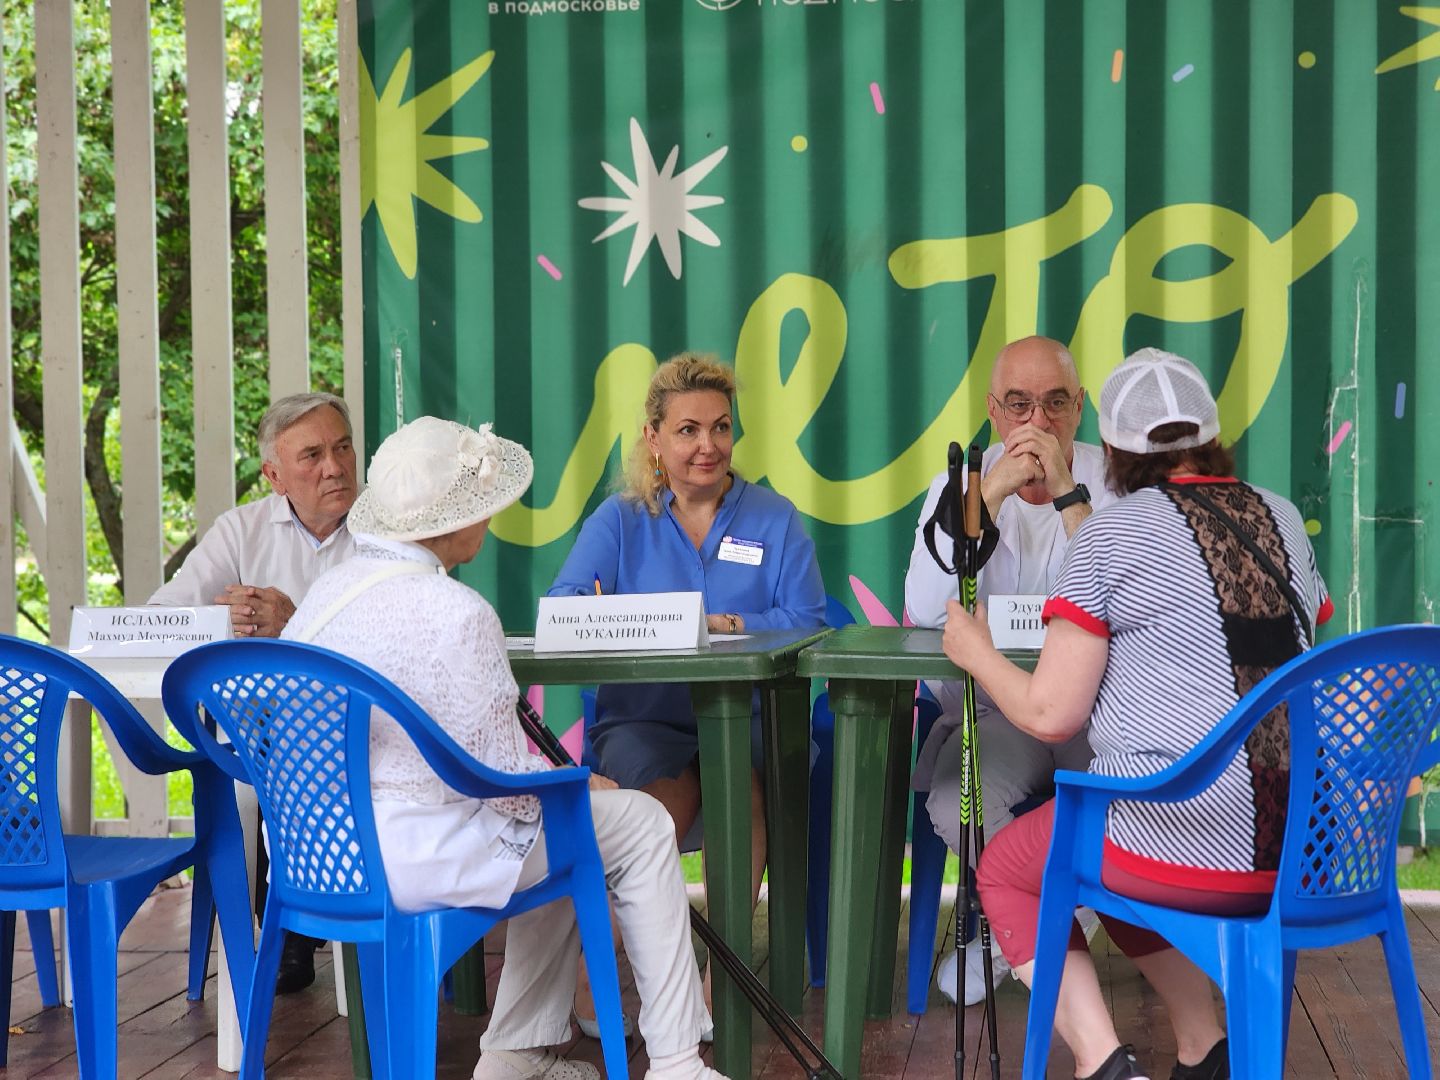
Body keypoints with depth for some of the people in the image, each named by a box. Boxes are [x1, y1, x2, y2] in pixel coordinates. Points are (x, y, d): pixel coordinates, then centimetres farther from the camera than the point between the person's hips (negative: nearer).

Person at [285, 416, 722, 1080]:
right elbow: (504, 781, -19)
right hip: (412, 858, -9)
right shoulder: (455, 613, -21)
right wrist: (582, 784, 2)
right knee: (641, 824, 7)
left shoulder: (328, 589, 7)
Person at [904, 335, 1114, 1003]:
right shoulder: (961, 485, 1)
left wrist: (1067, 494, -24)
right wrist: (992, 493, -23)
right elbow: (926, 613, -18)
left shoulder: (1110, 482, -1)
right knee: (955, 804, -30)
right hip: (993, 709, 0)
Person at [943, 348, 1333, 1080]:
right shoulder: (1282, 518, 11)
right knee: (1115, 853, 34)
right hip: (1304, 844, 7)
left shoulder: (1114, 533, -6)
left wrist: (976, 653, 11)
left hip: (1185, 843, -6)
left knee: (1003, 868, 21)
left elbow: (1051, 715, -8)